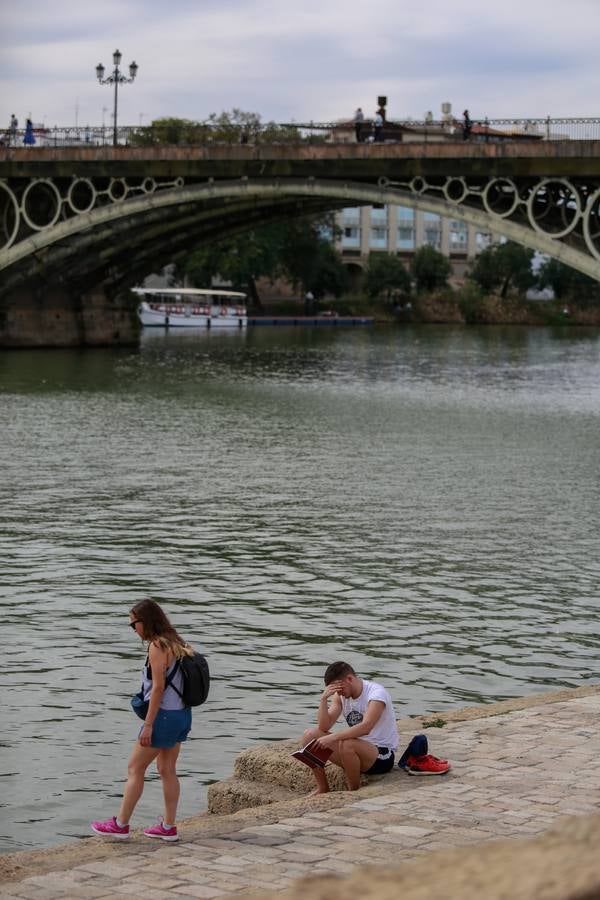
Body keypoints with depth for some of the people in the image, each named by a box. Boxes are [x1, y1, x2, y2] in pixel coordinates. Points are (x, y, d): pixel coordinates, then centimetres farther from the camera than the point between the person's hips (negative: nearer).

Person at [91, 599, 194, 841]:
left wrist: (148, 725, -18)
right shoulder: (176, 644, 10)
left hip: (164, 715, -9)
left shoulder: (157, 646, -16)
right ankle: (168, 826, 16)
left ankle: (121, 824, 8)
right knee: (167, 770, 14)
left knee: (135, 769, 2)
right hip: (182, 714, 9)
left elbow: (158, 687, -20)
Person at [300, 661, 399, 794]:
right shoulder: (341, 695, 4)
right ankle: (322, 789, 0)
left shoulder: (376, 693, -19)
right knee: (310, 735, -6)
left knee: (346, 744, -38)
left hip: (382, 755, -8)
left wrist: (332, 738, -38)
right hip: (357, 748, 8)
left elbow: (365, 727, -34)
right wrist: (324, 699, -17)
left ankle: (354, 791, -15)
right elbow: (324, 727, -3)